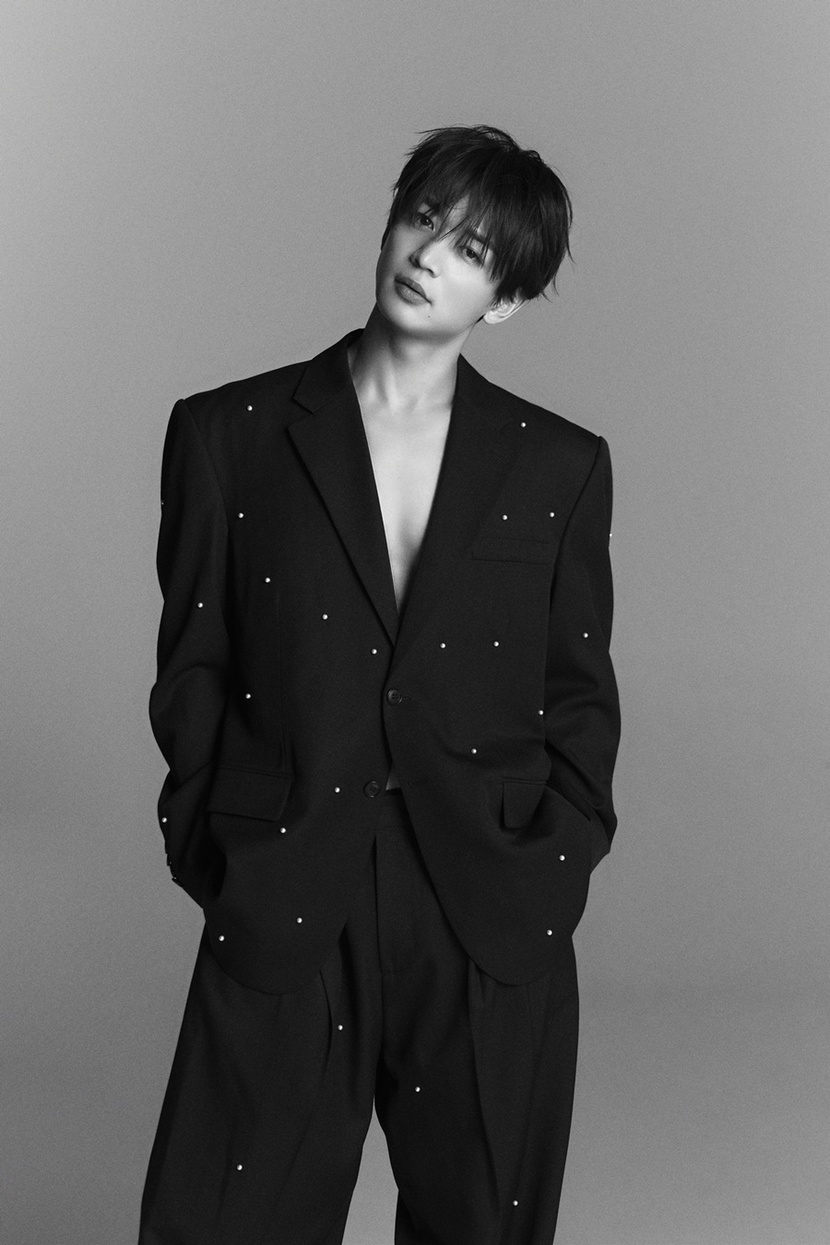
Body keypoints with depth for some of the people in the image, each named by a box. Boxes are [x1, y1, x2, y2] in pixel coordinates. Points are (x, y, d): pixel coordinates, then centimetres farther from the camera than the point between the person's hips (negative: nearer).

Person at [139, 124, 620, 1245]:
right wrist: (224, 859, -2)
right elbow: (192, 670, 6)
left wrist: (552, 871, -1)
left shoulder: (562, 466, 6)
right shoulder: (227, 435, 3)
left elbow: (580, 695, 10)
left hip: (492, 932, 1)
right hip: (280, 929, -1)